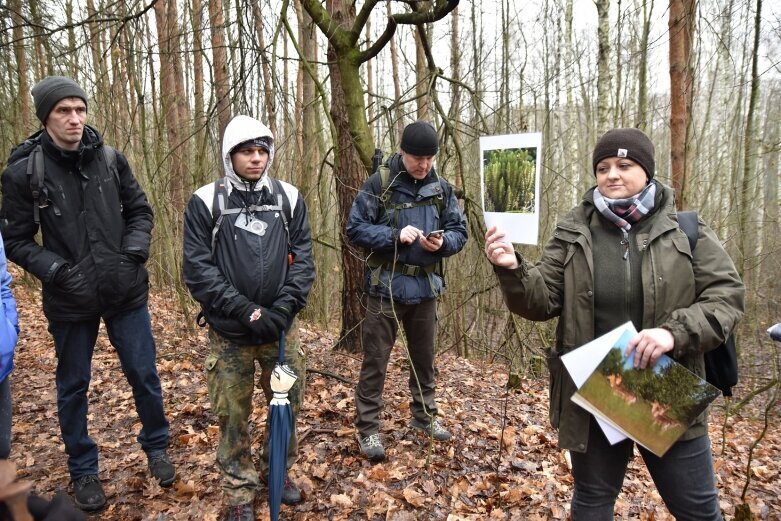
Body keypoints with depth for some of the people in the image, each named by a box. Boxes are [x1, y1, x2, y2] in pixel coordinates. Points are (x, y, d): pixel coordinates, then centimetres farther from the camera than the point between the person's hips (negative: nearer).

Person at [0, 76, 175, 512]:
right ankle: (83, 470, 34)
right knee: (73, 386, 13)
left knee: (144, 374, 10)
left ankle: (157, 447, 34)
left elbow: (140, 211, 8)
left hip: (126, 292, 1)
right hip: (70, 299, -1)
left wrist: (134, 253, -7)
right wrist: (56, 270, -15)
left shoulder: (110, 158, -3)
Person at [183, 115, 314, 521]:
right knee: (233, 414, 8)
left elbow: (302, 258, 1)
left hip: (281, 328, 2)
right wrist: (245, 311, -16)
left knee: (288, 405, 11)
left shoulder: (289, 198, 3)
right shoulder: (205, 202, -4)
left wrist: (284, 308, -13)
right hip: (229, 333, -2)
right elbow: (198, 270, -8)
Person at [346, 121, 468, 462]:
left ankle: (424, 415, 37)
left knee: (424, 356, 18)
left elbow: (459, 231, 7)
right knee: (375, 360, 3)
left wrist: (443, 242, -15)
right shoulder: (378, 184, -8)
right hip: (386, 287, -4)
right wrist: (395, 235, -23)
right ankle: (367, 428, 16)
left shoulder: (442, 188, 4)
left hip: (425, 287, 4)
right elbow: (356, 229, -10)